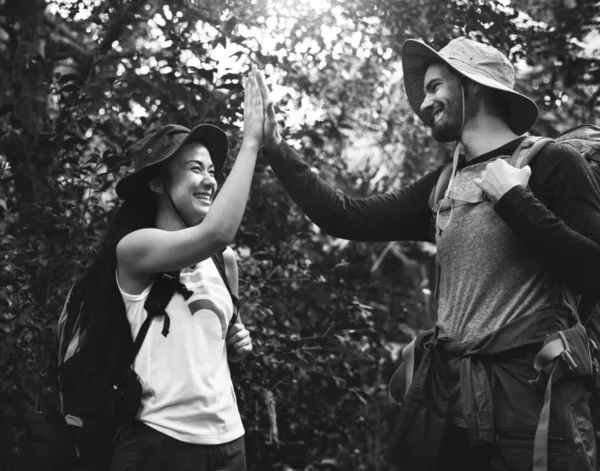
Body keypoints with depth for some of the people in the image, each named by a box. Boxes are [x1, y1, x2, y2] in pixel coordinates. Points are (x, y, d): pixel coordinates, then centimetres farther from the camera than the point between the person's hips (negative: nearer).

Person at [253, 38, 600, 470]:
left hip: (528, 391, -5)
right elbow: (348, 218, 9)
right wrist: (275, 146, 8)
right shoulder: (442, 186, 13)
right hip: (446, 391, 6)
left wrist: (514, 199, -13)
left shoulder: (550, 163, -5)